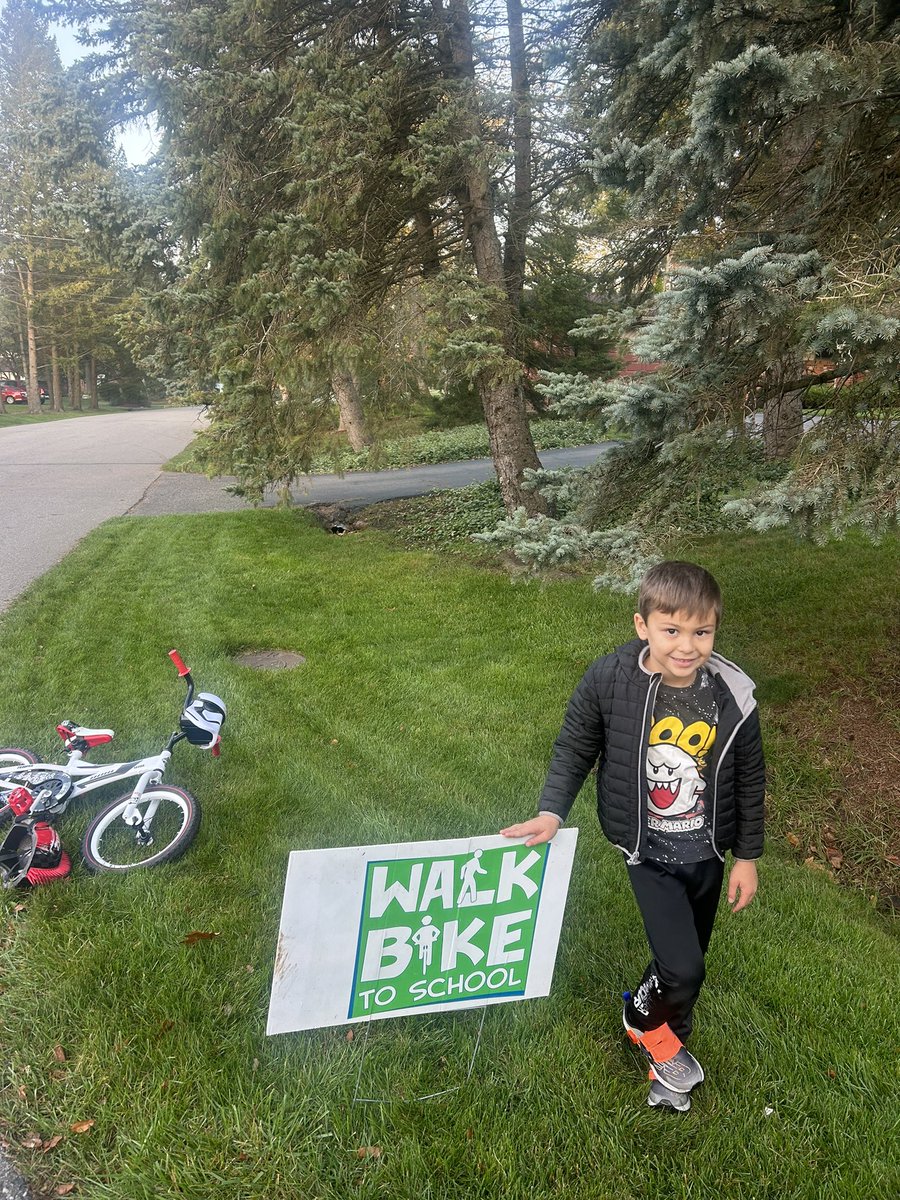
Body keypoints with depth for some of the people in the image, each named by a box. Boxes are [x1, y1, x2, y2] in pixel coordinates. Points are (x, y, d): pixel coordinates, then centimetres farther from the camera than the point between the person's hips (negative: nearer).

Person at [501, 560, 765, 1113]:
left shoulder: (733, 695, -17)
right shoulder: (609, 681, -22)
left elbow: (750, 780, -2)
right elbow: (574, 749, -4)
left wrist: (747, 856, 5)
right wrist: (551, 810, -14)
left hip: (707, 850, 3)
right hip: (649, 852, -3)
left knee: (690, 958, 19)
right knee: (683, 968, -10)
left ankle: (669, 1046, 49)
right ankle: (646, 1020, 26)